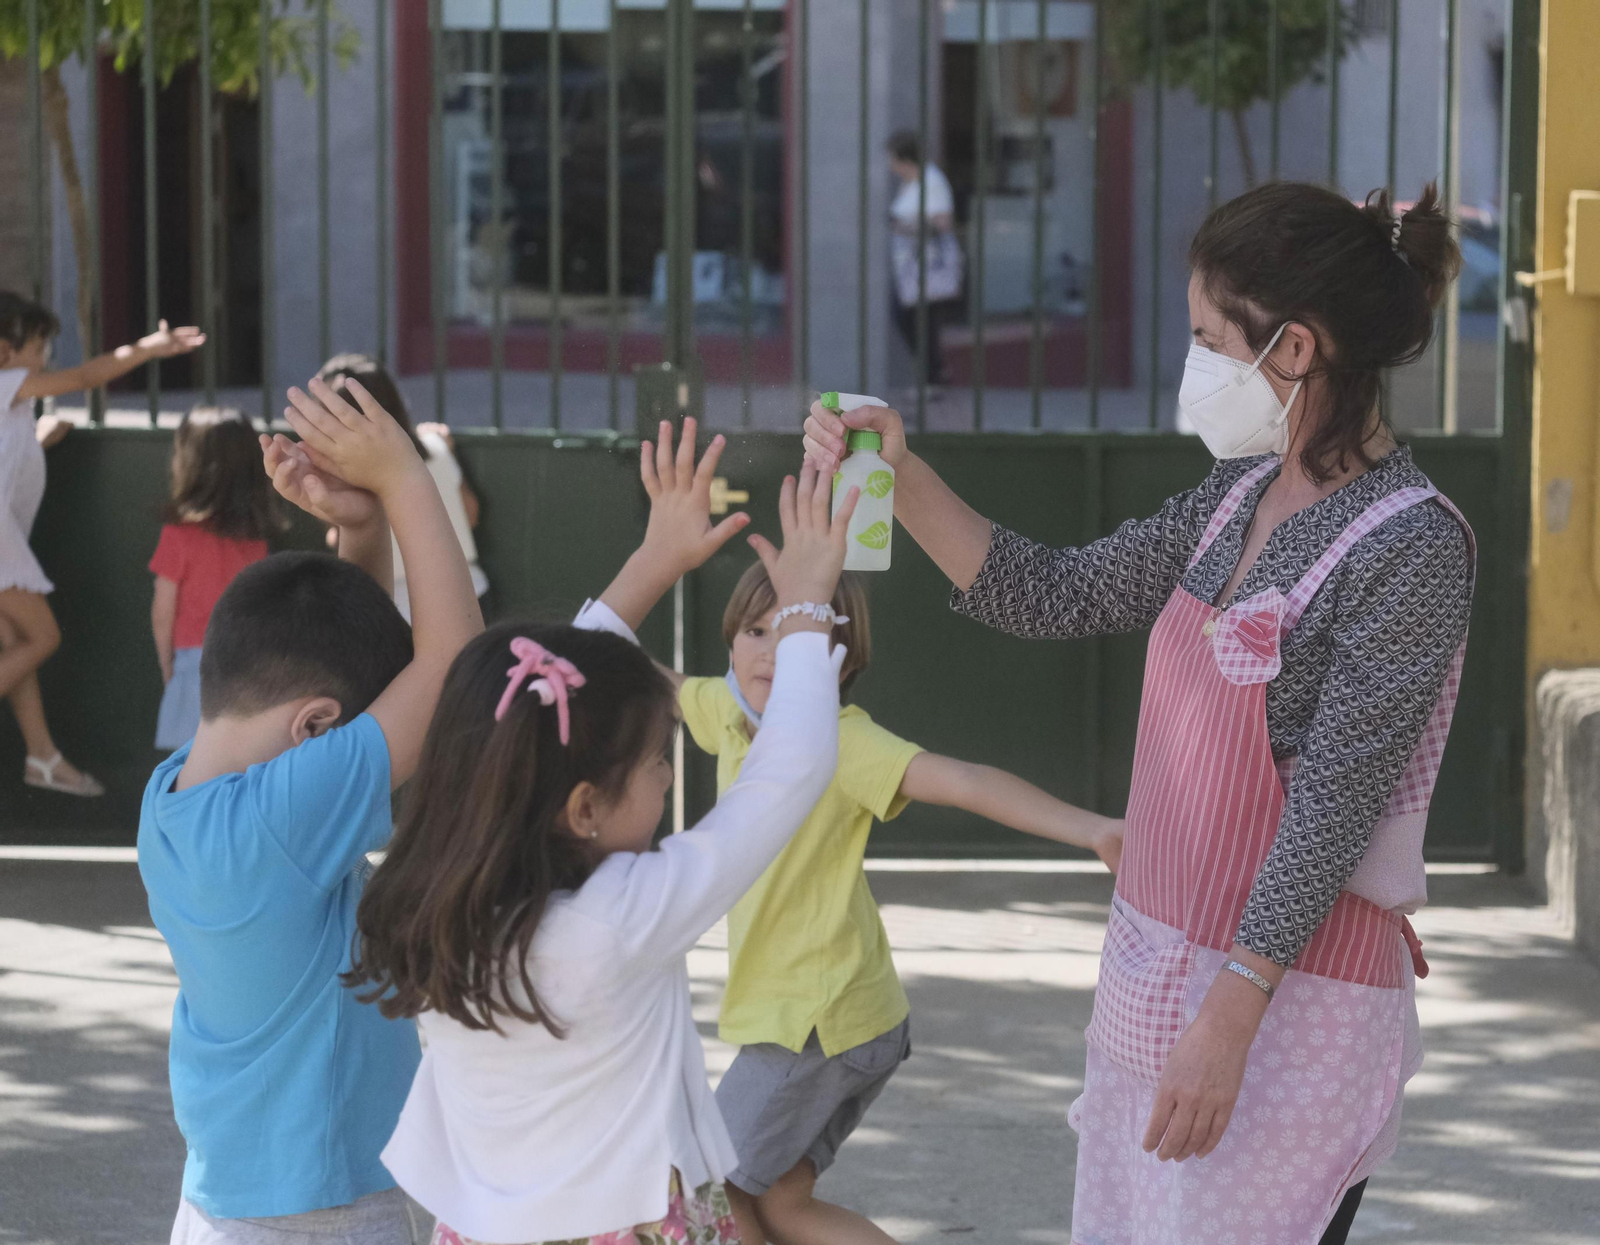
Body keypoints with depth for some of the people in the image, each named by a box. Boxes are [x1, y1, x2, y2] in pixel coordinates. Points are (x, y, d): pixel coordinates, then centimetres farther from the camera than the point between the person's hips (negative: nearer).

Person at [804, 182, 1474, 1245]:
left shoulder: (1412, 546, -17)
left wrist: (1228, 1017, -22)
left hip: (1289, 998, -8)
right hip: (1157, 966, 8)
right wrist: (901, 480, 3)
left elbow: (1333, 804, -20)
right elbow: (1062, 597, 13)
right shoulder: (1245, 494, 7)